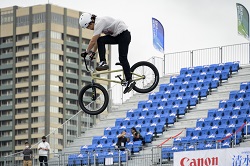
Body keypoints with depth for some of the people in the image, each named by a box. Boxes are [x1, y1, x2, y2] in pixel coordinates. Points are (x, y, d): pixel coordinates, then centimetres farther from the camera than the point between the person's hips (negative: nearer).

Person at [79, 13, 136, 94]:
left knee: (122, 58, -14)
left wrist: (86, 52, -15)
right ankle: (103, 62, -14)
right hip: (116, 36, 9)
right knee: (100, 41, -11)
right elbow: (96, 41, 12)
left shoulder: (99, 22, -25)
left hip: (124, 34, -9)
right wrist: (93, 52, 7)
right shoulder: (97, 23, 5)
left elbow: (93, 41, -25)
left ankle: (129, 81, -13)